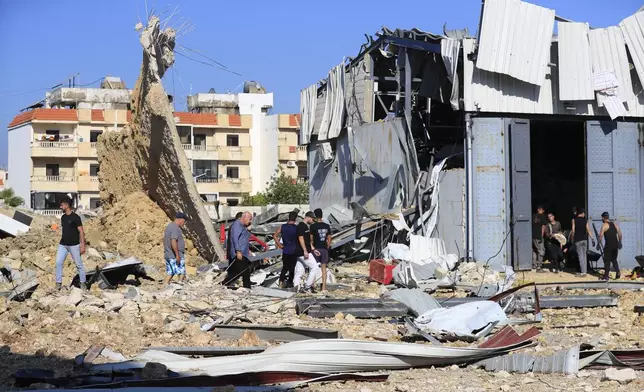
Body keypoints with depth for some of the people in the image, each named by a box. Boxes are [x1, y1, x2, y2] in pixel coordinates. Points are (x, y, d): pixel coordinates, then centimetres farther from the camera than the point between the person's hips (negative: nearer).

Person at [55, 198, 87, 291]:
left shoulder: (75, 217, -11)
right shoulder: (63, 217, 10)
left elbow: (81, 232, -12)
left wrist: (82, 245, -17)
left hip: (74, 245, -6)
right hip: (63, 245, 6)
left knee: (79, 264, 2)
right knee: (58, 262, -3)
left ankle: (83, 283, 13)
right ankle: (58, 283, 3)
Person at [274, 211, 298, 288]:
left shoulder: (282, 227, -2)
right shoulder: (297, 228, -10)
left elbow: (275, 236, -2)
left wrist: (280, 245, 4)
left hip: (285, 251, 2)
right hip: (294, 251, -2)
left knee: (285, 267, 13)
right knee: (292, 268, 10)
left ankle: (281, 280, -6)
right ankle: (290, 283, 11)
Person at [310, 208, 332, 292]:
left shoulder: (313, 226, -9)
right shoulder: (327, 226, 4)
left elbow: (311, 239, -5)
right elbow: (329, 239, 6)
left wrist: (312, 247, 9)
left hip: (316, 249, -3)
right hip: (324, 249, 3)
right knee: (324, 268, 8)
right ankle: (324, 287, 7)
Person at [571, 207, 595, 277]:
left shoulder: (574, 220, -3)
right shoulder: (585, 220, 3)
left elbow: (573, 231, -5)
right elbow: (588, 230, -2)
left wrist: (572, 239, 5)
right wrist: (592, 239, 0)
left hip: (578, 240, -3)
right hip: (584, 239, 3)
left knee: (580, 256, -3)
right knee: (584, 255, 11)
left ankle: (583, 272, -8)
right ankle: (584, 270, 14)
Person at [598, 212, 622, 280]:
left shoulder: (604, 225, -7)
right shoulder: (615, 224, 11)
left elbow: (601, 235, -15)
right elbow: (620, 234, 11)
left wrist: (598, 244, -9)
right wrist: (620, 242, 20)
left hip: (608, 246, -6)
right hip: (615, 245, 6)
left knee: (607, 260, 3)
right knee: (614, 259, 20)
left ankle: (606, 276, 6)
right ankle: (617, 272, 5)